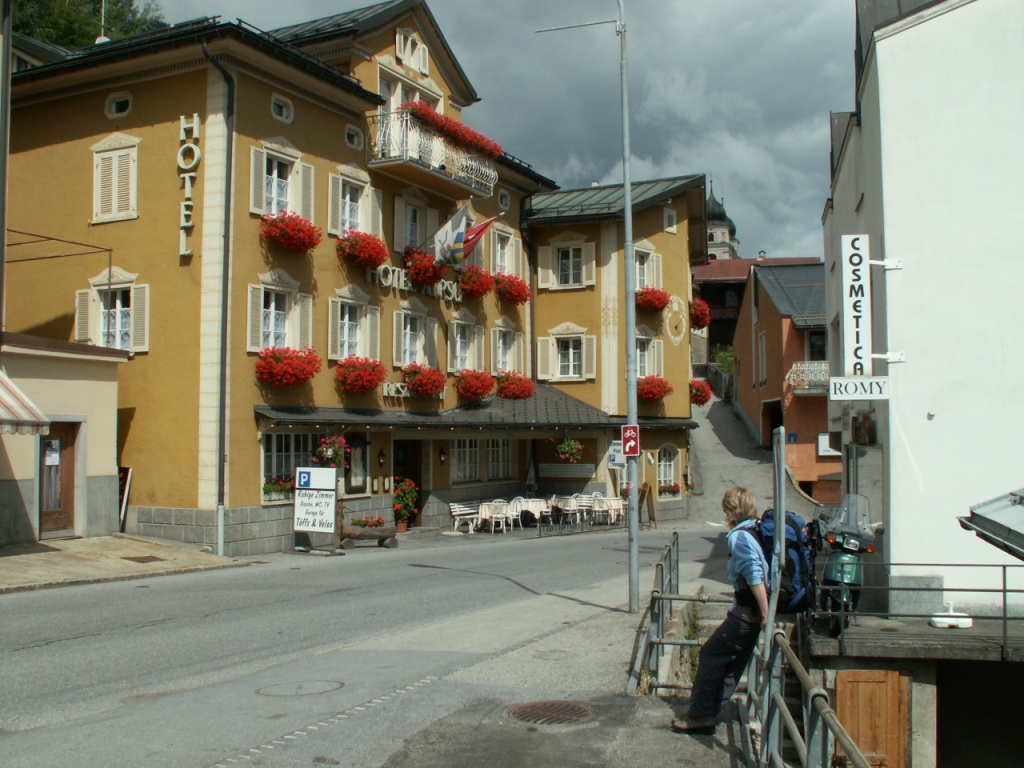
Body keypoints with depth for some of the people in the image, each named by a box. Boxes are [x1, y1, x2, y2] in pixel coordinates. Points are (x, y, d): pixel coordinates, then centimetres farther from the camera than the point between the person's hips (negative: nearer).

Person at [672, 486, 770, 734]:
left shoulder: (739, 536, -16)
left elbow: (755, 576, -24)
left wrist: (766, 614, -24)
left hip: (747, 612, -9)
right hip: (758, 608, 9)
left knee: (711, 654, 0)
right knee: (732, 661, 14)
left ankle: (700, 715, 5)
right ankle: (708, 713, 21)